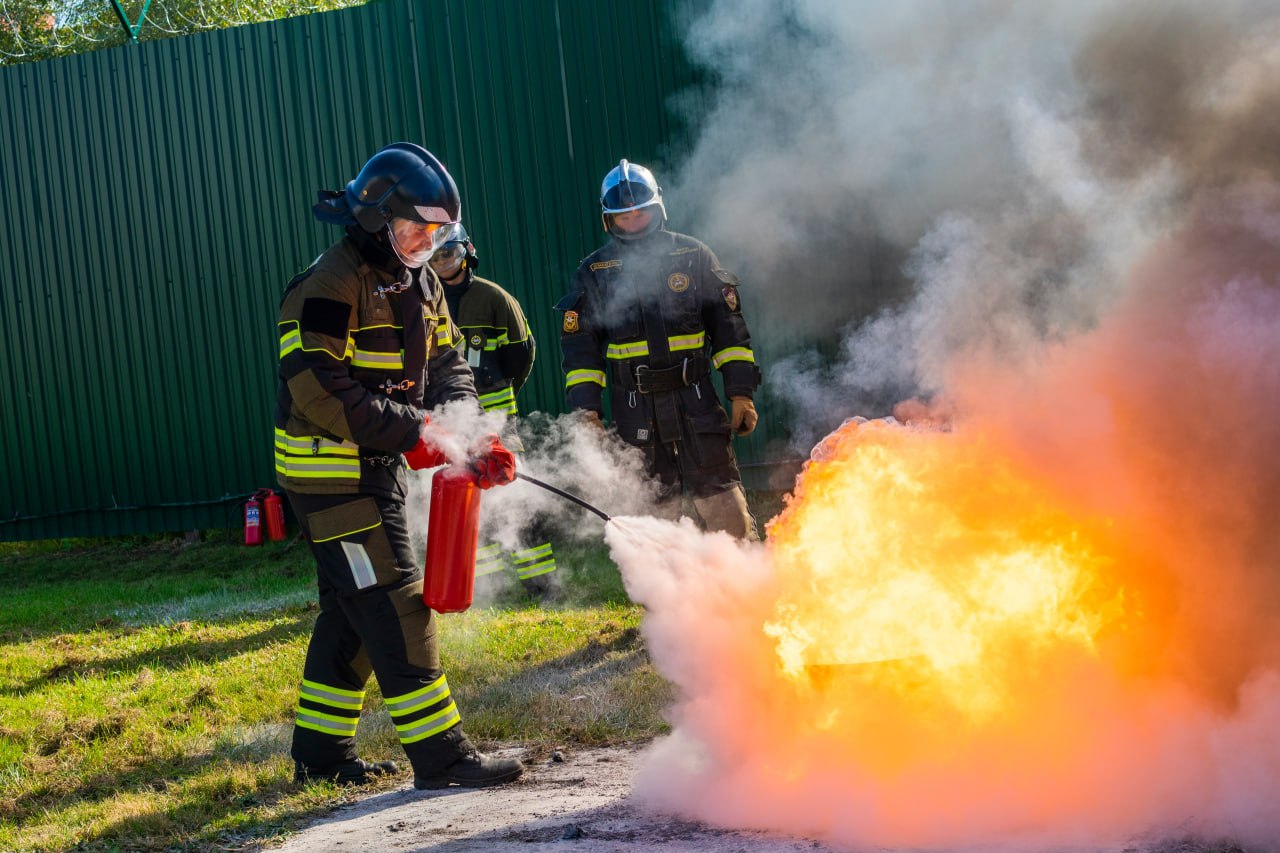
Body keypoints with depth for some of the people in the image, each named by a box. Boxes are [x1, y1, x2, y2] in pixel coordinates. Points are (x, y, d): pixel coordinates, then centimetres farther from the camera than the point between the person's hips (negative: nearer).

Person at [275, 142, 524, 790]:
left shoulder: (417, 283, 11)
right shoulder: (330, 286, -18)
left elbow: (445, 366, 11)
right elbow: (317, 390, -24)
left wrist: (472, 438, -7)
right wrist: (413, 432, -24)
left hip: (380, 467, 10)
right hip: (331, 473, -10)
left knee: (352, 613, 15)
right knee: (395, 607, -10)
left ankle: (321, 754, 25)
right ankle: (438, 755, -6)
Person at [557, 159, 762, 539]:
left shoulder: (693, 256, 5)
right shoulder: (593, 272, 7)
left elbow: (728, 326, 7)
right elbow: (580, 344, 9)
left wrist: (741, 392, 2)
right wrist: (586, 408, 1)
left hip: (696, 398, 0)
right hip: (636, 412, 1)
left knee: (725, 508, -3)